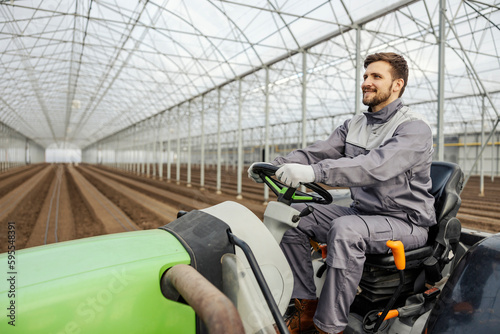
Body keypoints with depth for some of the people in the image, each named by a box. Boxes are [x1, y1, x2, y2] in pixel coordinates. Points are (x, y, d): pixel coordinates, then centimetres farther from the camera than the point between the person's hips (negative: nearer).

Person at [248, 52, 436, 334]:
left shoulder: (414, 128, -13)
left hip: (406, 221, -7)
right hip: (362, 212, 7)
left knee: (345, 230, -36)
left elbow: (376, 166, -32)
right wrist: (276, 165, -17)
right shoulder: (355, 126, 11)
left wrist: (314, 172, -45)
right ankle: (306, 307, -1)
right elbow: (317, 152, 1)